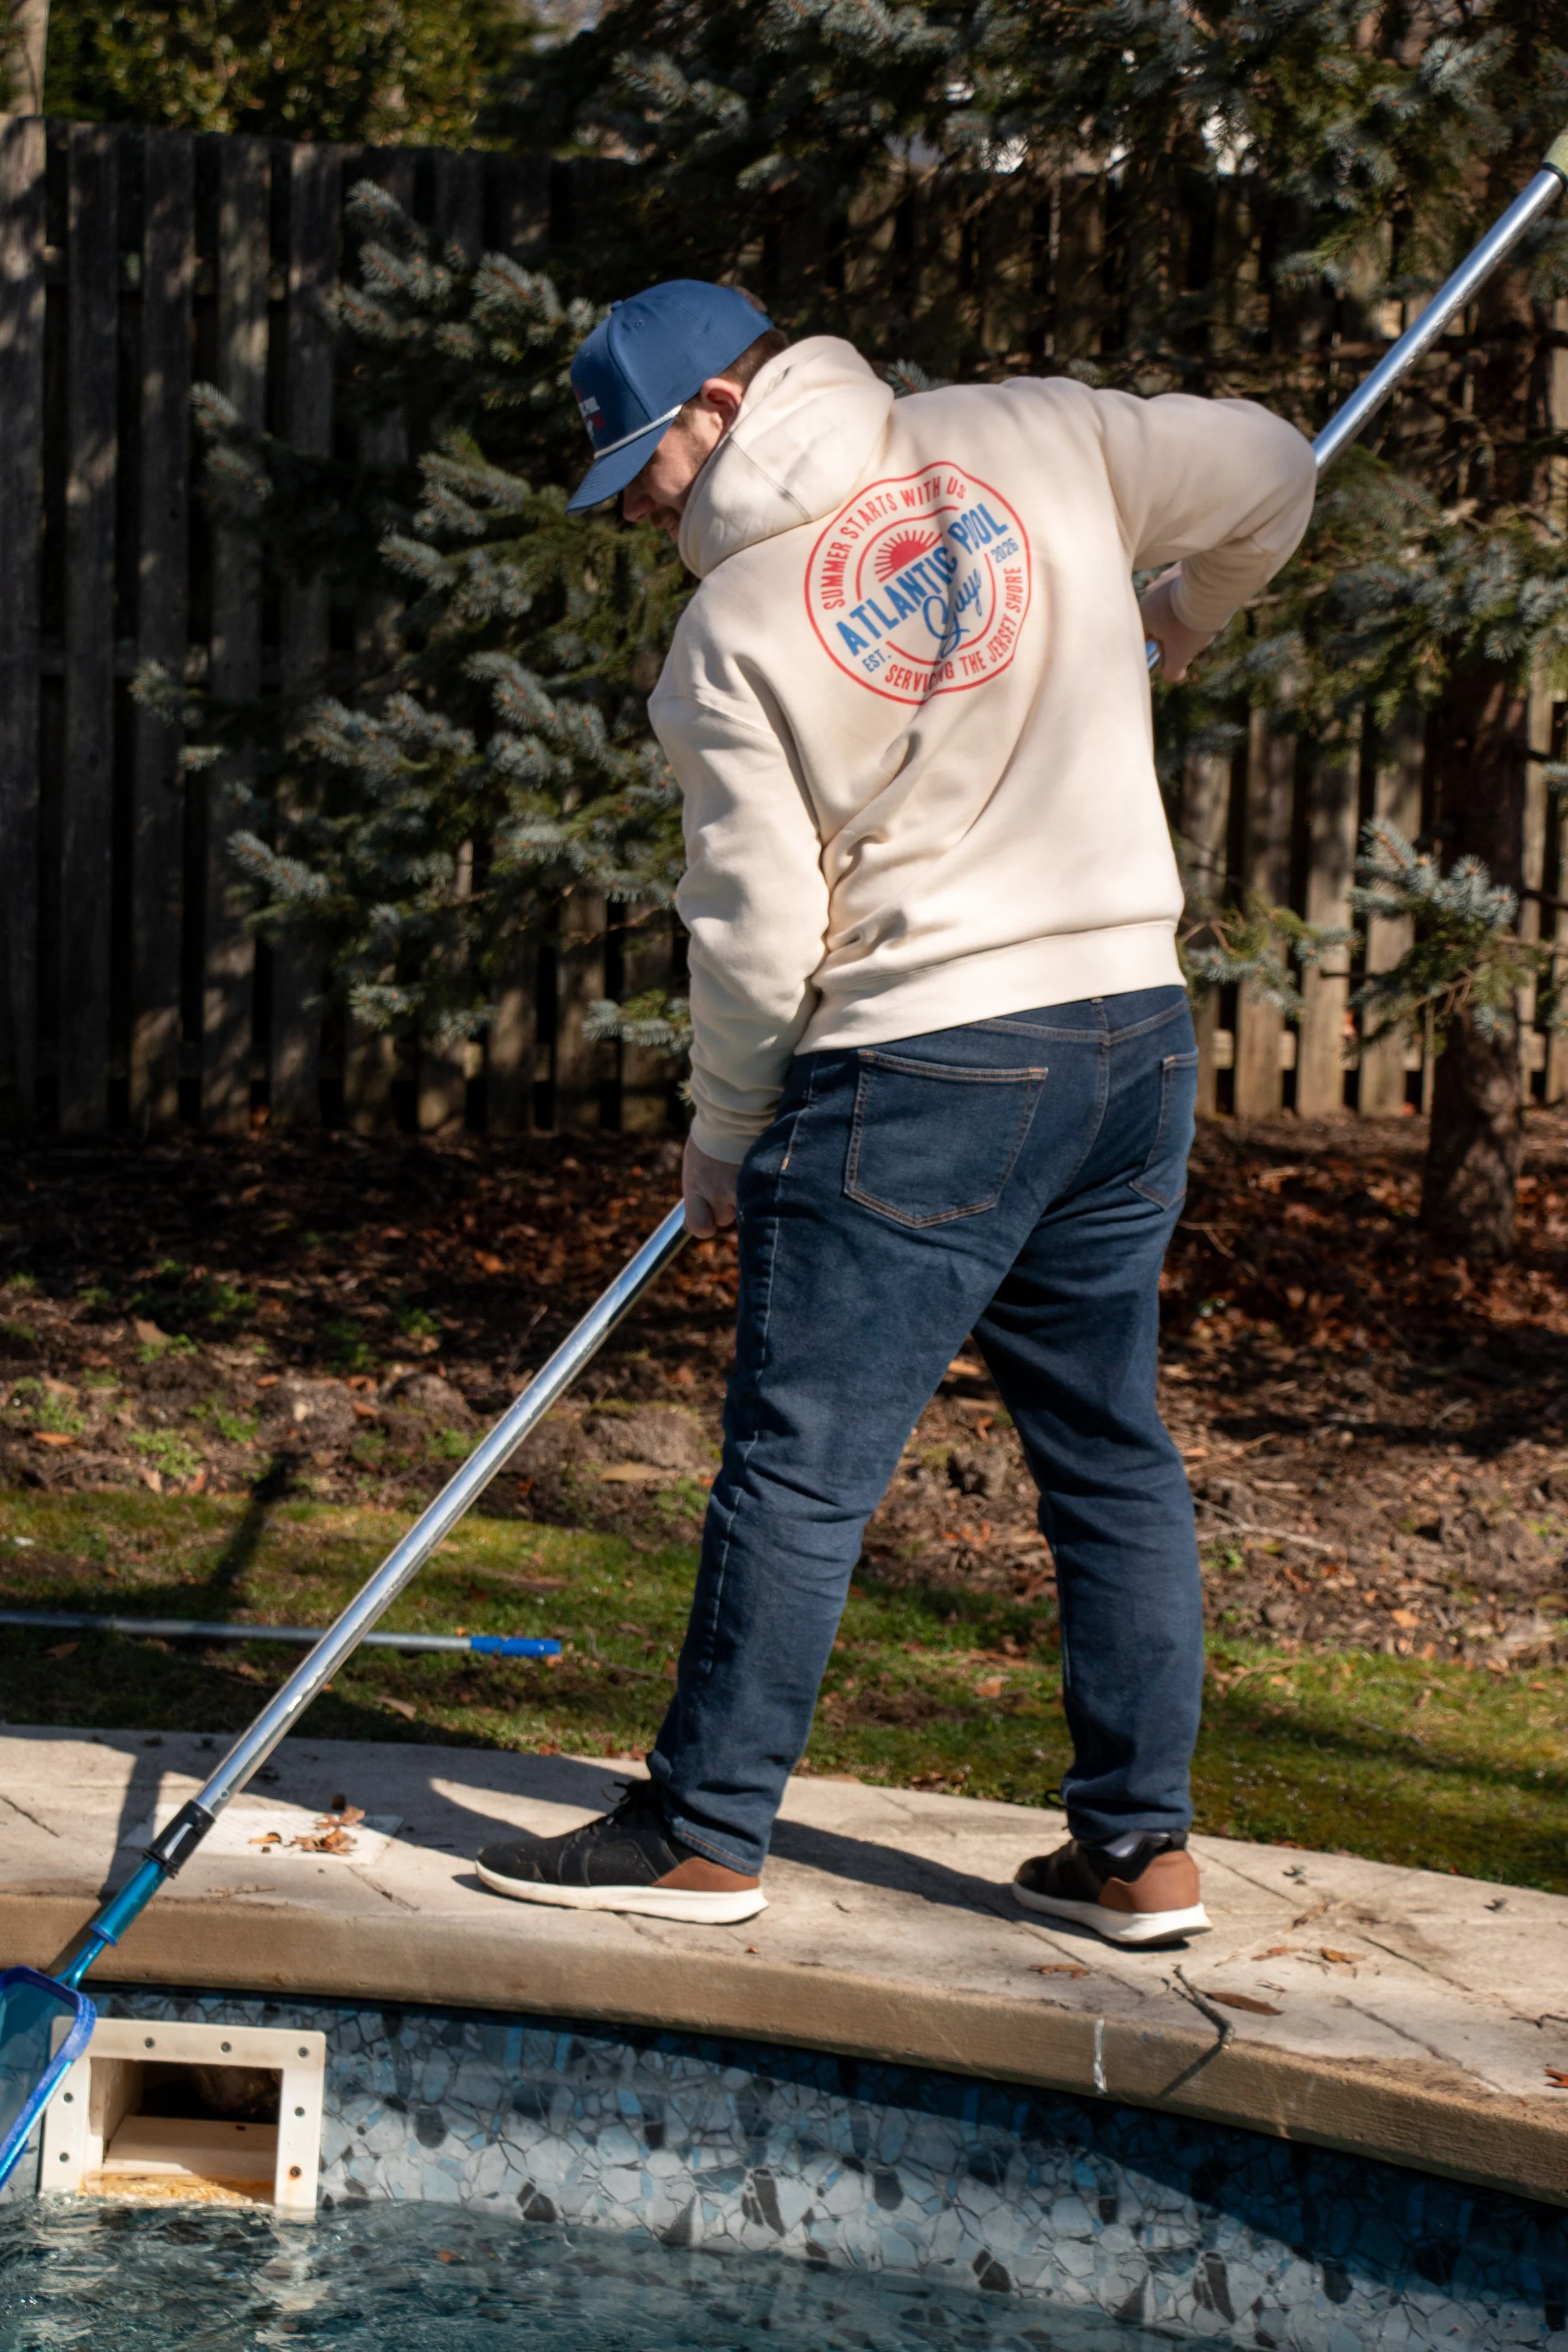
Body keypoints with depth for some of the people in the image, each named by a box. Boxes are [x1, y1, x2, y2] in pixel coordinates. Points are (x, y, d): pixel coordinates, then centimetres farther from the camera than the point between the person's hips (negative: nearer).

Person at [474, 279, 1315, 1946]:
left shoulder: (733, 634, -9)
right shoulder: (1037, 438, 2)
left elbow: (759, 929, -8)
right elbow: (1266, 474, 12)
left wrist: (720, 1143, 6)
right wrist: (1180, 618, 32)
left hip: (916, 1070, -6)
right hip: (1134, 1029, 6)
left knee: (800, 1464, 2)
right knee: (1112, 1453, 13)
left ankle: (703, 1835, 9)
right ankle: (1140, 1850, 18)